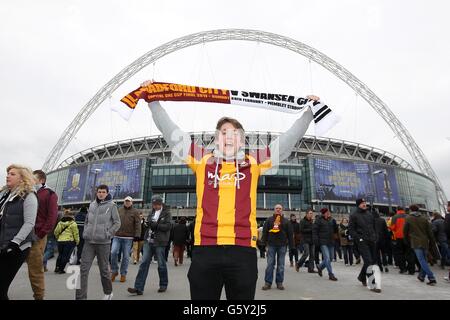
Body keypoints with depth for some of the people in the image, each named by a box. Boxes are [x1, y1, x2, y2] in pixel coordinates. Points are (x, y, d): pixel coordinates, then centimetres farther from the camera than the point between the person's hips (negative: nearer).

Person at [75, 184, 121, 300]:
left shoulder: (111, 205, -4)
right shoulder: (92, 205, 9)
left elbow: (117, 222, -3)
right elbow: (86, 220, 21)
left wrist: (108, 234, -11)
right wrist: (85, 232, 9)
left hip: (103, 242, -4)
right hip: (89, 242, 4)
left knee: (104, 269, 9)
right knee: (83, 269, -3)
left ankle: (108, 293, 30)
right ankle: (80, 296, 5)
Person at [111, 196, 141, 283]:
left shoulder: (135, 211, 4)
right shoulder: (119, 210, 13)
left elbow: (137, 224, -2)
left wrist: (137, 235, -10)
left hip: (128, 237, -2)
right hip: (117, 236, 2)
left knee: (126, 256, 4)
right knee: (113, 253, -9)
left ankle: (123, 274, 17)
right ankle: (114, 271, 12)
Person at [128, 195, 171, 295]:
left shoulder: (166, 213, -3)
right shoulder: (152, 212, 14)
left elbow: (168, 226, -12)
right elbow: (148, 222, 19)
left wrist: (156, 225, -17)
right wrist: (150, 223, -3)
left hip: (159, 242, -5)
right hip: (148, 241, 5)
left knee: (161, 264, 6)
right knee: (144, 263, 0)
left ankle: (163, 285, 24)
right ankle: (139, 288, 1)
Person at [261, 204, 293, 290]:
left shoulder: (286, 221, 8)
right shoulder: (269, 220, 7)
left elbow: (290, 234, 6)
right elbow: (264, 231, 6)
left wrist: (291, 245, 1)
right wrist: (264, 242, -2)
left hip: (282, 245, 1)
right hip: (271, 245, 0)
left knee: (281, 265, 6)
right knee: (270, 264, 0)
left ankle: (279, 282, 16)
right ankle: (268, 282, 7)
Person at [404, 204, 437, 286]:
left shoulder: (408, 219, -1)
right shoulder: (424, 218, 8)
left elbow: (405, 231, 4)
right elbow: (430, 232, 6)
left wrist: (407, 240, 20)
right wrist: (432, 242, 12)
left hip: (416, 243, -5)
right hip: (425, 242, 5)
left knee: (422, 261, -5)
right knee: (424, 260, 17)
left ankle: (431, 278, -13)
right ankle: (421, 276, 27)